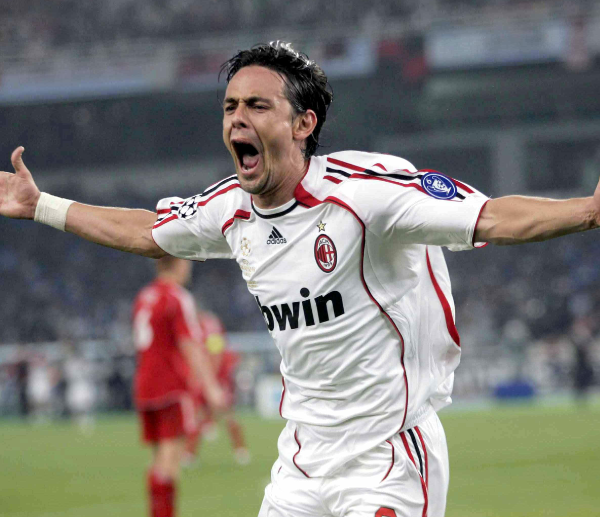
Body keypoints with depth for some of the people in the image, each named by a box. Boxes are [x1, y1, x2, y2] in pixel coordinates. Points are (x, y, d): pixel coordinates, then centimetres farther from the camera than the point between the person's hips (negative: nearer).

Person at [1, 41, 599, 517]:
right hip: (300, 461, 7)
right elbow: (144, 232, 23)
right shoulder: (231, 209, 3)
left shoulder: (365, 187, -18)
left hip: (390, 460, -6)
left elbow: (491, 218, -26)